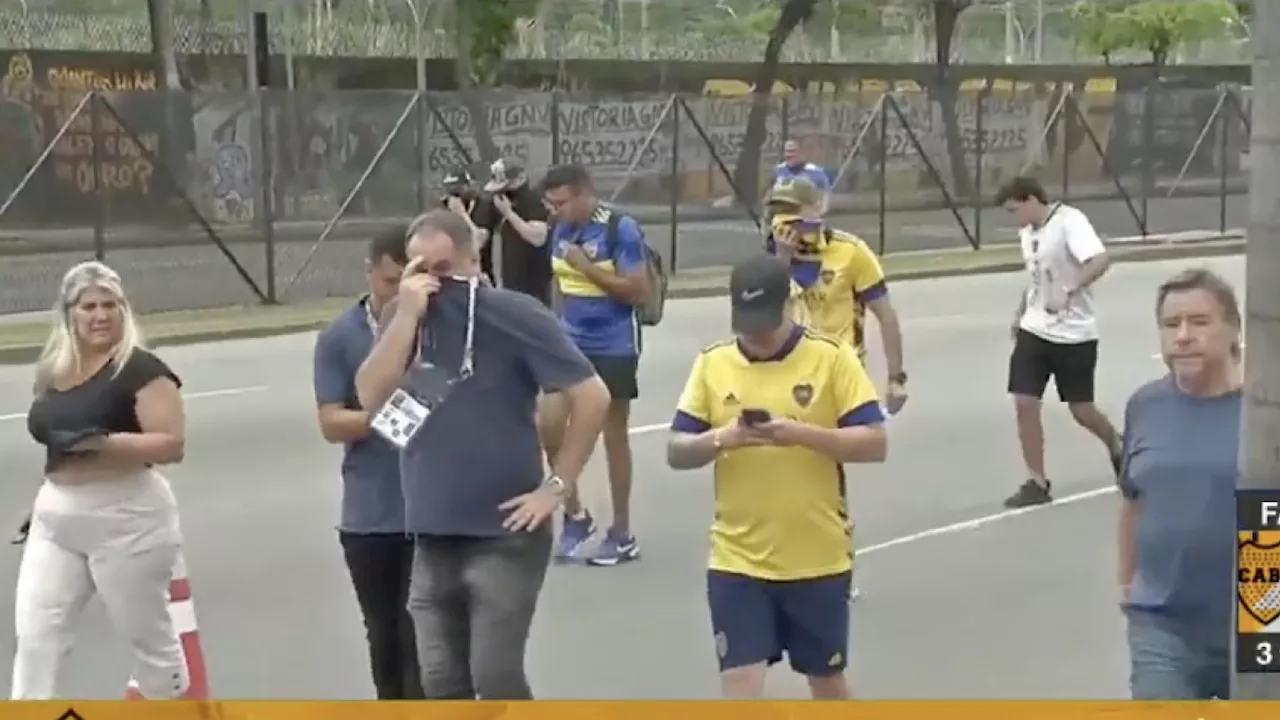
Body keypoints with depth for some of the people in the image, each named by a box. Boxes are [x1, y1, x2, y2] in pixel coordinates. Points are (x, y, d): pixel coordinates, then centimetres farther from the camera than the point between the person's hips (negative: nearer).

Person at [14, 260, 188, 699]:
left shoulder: (139, 368, -12)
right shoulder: (54, 371, 10)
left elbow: (171, 445, -18)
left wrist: (103, 441, -28)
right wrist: (47, 499, 20)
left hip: (125, 518, -7)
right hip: (57, 521, 7)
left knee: (148, 637, 7)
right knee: (35, 633, 1)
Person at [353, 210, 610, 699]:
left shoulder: (513, 315, -10)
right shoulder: (403, 317, 4)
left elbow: (592, 397, -11)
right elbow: (370, 397, -10)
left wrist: (556, 485, -11)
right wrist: (407, 314, -17)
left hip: (505, 535, -5)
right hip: (432, 538, 5)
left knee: (495, 680, -6)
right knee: (442, 685, 10)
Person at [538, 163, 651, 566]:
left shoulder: (621, 230, -16)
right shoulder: (562, 230, 3)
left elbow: (639, 292, -17)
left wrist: (588, 268, -22)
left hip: (613, 348, -6)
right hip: (572, 344, 6)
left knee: (614, 436, 4)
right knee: (549, 423, -5)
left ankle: (622, 535, 17)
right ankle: (575, 515, 16)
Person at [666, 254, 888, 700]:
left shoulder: (832, 357, -6)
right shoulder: (712, 364, 1)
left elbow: (874, 444, -10)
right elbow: (677, 452, 2)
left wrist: (803, 433, -24)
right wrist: (720, 439, -19)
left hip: (819, 559, -1)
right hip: (737, 560, 1)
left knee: (827, 680, 15)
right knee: (740, 682, -4)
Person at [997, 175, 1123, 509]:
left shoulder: (1069, 221, -18)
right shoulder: (1028, 232, 8)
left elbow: (1101, 259, -32)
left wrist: (1069, 292, -42)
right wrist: (1021, 312, 19)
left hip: (1074, 335, -6)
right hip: (1034, 331, 7)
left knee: (1081, 410, 5)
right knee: (1024, 404, -4)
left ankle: (1117, 446, 37)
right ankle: (1037, 483, 6)